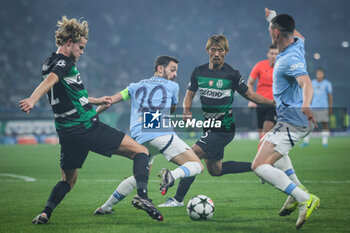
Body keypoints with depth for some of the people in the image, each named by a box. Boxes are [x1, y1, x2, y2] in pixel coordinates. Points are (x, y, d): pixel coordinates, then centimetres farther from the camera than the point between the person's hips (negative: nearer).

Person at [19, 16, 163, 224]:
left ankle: (45, 213, 7)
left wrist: (97, 101, 41)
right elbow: (51, 80, -30)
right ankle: (142, 195, -24)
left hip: (67, 133, 9)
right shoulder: (64, 62, -8)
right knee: (140, 151, -5)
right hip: (87, 127, -9)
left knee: (68, 179, 25)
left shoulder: (49, 64, 20)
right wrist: (32, 100, -48)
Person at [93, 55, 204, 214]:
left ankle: (105, 208, 22)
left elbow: (109, 101, 23)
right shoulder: (172, 86, 18)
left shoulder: (136, 86, 26)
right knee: (197, 166, -3)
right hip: (162, 134, -5)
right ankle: (172, 176, -34)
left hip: (140, 139, 5)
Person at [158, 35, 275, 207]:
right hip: (209, 127, 7)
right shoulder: (199, 72, 3)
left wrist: (273, 102, -9)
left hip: (224, 129, -7)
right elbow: (190, 94, 12)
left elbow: (249, 94, 1)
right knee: (215, 170, 16)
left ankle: (178, 199, -10)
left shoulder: (232, 74, -10)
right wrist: (187, 111, -9)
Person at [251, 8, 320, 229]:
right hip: (293, 118, 11)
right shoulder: (297, 44, 6)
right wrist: (274, 17, 44)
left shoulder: (291, 59, -23)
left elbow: (306, 83, -40)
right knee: (265, 142, 34)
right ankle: (296, 193, 23)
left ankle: (305, 199, -27)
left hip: (292, 121, -11)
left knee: (259, 166, -16)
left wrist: (306, 106, -60)